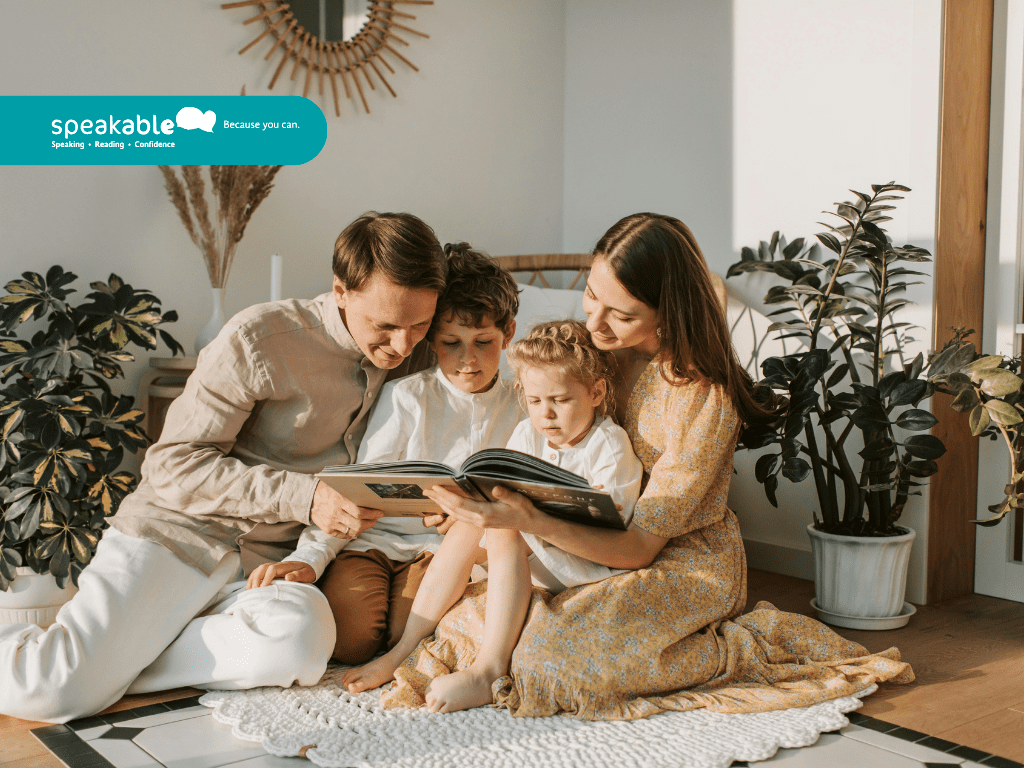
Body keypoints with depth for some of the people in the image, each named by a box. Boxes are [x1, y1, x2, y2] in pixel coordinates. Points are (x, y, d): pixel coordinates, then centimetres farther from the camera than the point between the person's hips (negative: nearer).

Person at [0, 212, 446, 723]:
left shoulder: (411, 358, 4)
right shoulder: (261, 337, -12)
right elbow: (173, 465, -11)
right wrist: (301, 496, -22)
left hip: (273, 560, 4)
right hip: (178, 531, -4)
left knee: (301, 642, -31)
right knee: (58, 693, -23)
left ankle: (112, 662, -10)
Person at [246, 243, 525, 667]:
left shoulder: (520, 407, 3)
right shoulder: (406, 397, -7)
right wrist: (309, 558, -20)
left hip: (441, 546, 1)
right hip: (376, 539, -1)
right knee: (351, 639, -21)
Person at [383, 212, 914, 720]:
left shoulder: (703, 399, -25)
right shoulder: (601, 350, -5)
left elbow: (639, 547, -23)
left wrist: (530, 523, -35)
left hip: (685, 565, -5)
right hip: (592, 549, 5)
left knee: (552, 658, -27)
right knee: (472, 616, -15)